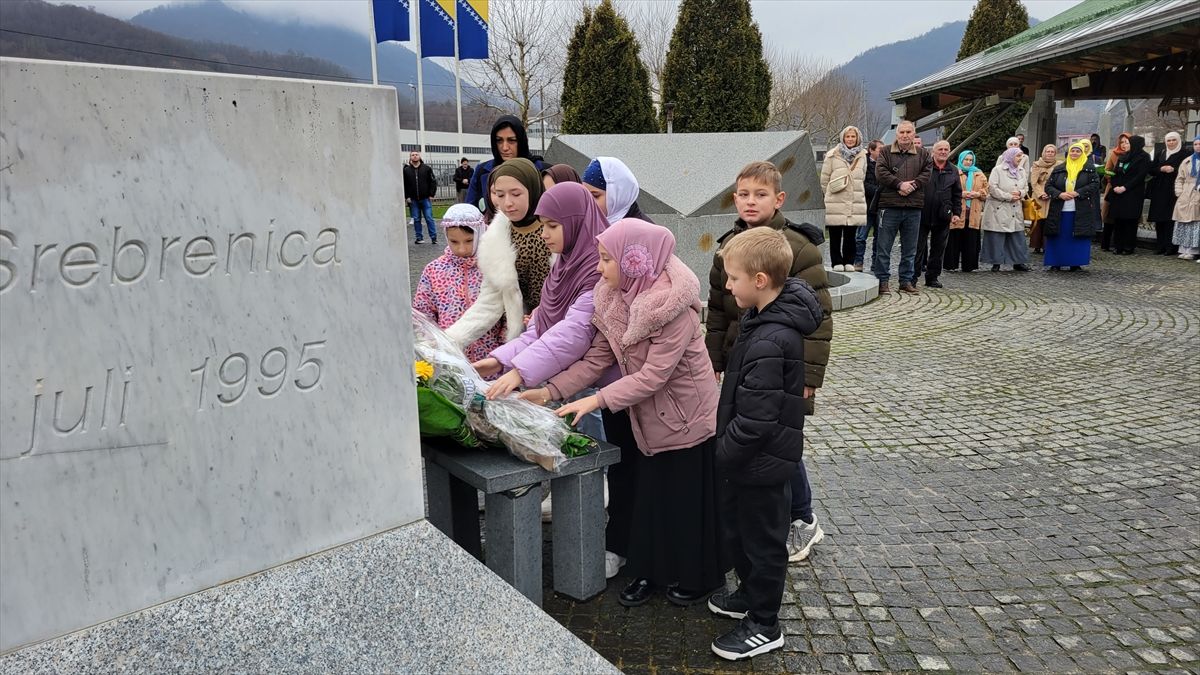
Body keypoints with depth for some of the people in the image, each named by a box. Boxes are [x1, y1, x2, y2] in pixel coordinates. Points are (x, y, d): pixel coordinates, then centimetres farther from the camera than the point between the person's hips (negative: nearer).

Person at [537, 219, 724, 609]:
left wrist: (598, 400, -31)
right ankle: (650, 571, 32)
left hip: (687, 416, -7)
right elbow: (597, 358, -3)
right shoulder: (614, 300, -4)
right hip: (650, 418, 7)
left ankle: (697, 578, 27)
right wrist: (549, 391, -12)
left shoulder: (674, 306, -26)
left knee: (688, 499, 7)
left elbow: (654, 375, -28)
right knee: (648, 496, 15)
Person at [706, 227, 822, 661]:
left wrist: (723, 453, -15)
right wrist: (726, 448, 16)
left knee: (762, 542, 9)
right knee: (735, 532, 25)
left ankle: (764, 626, 27)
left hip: (760, 462, -10)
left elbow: (755, 420, -29)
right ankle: (751, 595, 46)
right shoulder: (768, 317, 2)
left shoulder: (768, 343, -30)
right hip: (753, 458, 10)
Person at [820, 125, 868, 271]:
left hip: (856, 203, 3)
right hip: (836, 203, -3)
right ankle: (837, 262, 7)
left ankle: (849, 261, 14)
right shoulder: (832, 155, 0)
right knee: (835, 235, -1)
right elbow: (824, 179, 6)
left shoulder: (862, 156, 11)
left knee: (850, 235, 6)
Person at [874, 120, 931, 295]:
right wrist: (900, 184, -17)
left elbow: (927, 174, 1)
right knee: (884, 246, -1)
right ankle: (882, 280, 7)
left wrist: (912, 185, -15)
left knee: (910, 248, 9)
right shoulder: (886, 152, 5)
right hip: (890, 206, -2)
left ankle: (906, 280, 19)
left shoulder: (923, 154, 11)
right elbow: (881, 172, -8)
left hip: (914, 208, 3)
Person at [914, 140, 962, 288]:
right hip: (923, 214, -3)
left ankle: (932, 277, 16)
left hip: (943, 216, 4)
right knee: (918, 247, 0)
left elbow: (957, 194, 14)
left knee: (938, 248, 8)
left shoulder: (953, 170, 11)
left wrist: (957, 213, 7)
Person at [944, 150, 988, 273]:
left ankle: (969, 265, 9)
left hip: (973, 213, 4)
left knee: (971, 240, 3)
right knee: (955, 239, -4)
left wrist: (978, 194, -5)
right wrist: (961, 194, -14)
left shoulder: (979, 174, 17)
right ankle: (951, 265, 3)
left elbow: (985, 191, 15)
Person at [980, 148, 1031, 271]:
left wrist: (1020, 193, -5)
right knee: (997, 237, -4)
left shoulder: (1021, 171, 15)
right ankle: (996, 262, 5)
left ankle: (1018, 262, 12)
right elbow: (992, 188, -14)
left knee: (1018, 236, 5)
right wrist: (1008, 196, -14)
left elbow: (1026, 187, 18)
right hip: (998, 210, -6)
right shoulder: (998, 170, -5)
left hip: (1015, 210, 6)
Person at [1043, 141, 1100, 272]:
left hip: (1080, 211, -1)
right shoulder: (1059, 169, 9)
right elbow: (1048, 185, 6)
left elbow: (1095, 184, -4)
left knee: (1079, 236, 0)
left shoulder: (1089, 169, 5)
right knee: (1058, 237, 2)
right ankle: (1055, 263, 9)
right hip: (1059, 210, 1)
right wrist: (1060, 194, -12)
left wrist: (1078, 193, -15)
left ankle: (1075, 263, 9)